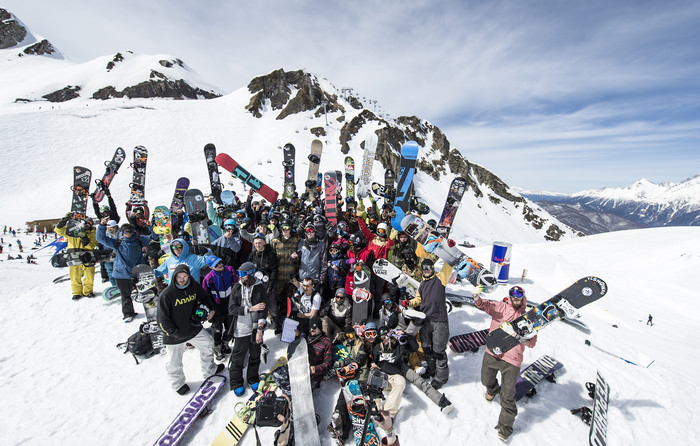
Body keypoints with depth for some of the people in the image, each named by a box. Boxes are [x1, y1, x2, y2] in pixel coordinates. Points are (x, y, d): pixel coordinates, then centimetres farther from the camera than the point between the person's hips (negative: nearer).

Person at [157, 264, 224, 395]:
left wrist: (211, 309, -1)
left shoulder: (195, 286, -8)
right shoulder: (167, 294, -22)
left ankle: (209, 370, 41)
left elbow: (205, 297, 12)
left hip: (194, 328, 4)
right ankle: (178, 383, 40)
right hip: (175, 334, -4)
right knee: (174, 362, 11)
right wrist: (173, 332, -18)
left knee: (208, 344, 15)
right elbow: (163, 318, -15)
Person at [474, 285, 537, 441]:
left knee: (507, 396, 1)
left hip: (512, 360, -1)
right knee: (486, 380, 22)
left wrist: (525, 339, -22)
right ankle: (493, 389, 58)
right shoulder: (500, 307, 1)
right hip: (491, 354, 2)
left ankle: (505, 426, 23)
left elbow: (532, 341, 1)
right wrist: (477, 298, -36)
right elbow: (485, 305, -15)